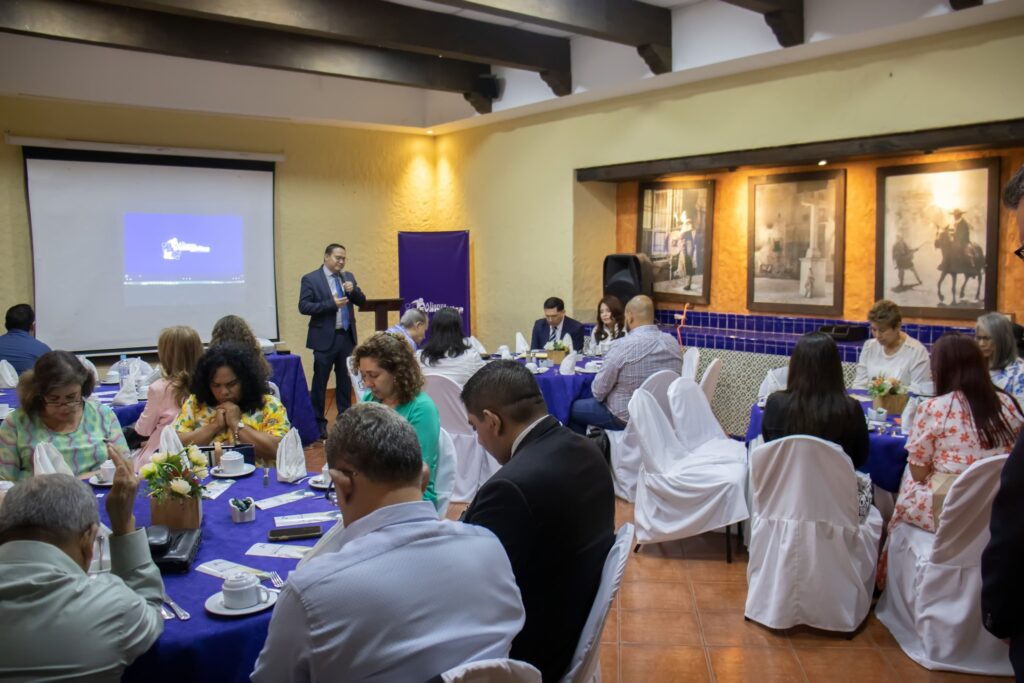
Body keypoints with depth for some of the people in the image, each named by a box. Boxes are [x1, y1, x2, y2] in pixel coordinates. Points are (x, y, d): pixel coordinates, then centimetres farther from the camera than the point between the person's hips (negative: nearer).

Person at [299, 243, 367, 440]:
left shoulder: (348, 277, 11)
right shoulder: (310, 279, -6)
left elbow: (361, 301, 10)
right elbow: (303, 306, -13)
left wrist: (353, 290, -11)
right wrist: (331, 304, -21)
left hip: (347, 337, 5)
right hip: (325, 338, -5)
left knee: (345, 380, 12)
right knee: (320, 381, 1)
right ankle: (318, 422, 11)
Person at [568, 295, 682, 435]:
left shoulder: (622, 346, -23)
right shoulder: (673, 343, -5)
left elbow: (598, 391, -16)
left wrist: (600, 395, 6)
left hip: (627, 417, -6)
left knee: (574, 408, 17)